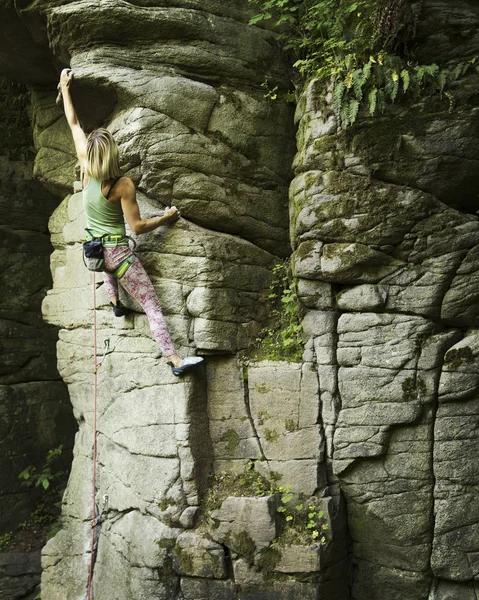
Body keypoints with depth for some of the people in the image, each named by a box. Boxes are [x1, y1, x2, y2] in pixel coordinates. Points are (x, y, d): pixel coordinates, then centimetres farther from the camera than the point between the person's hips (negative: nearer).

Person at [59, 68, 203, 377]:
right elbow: (138, 227, -17)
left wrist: (66, 88, 17)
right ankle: (175, 359, -12)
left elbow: (74, 124, 7)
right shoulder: (123, 185, -20)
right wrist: (167, 217, -3)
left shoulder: (86, 169, -4)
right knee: (152, 304, -6)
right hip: (118, 253, -6)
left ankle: (114, 300, 34)